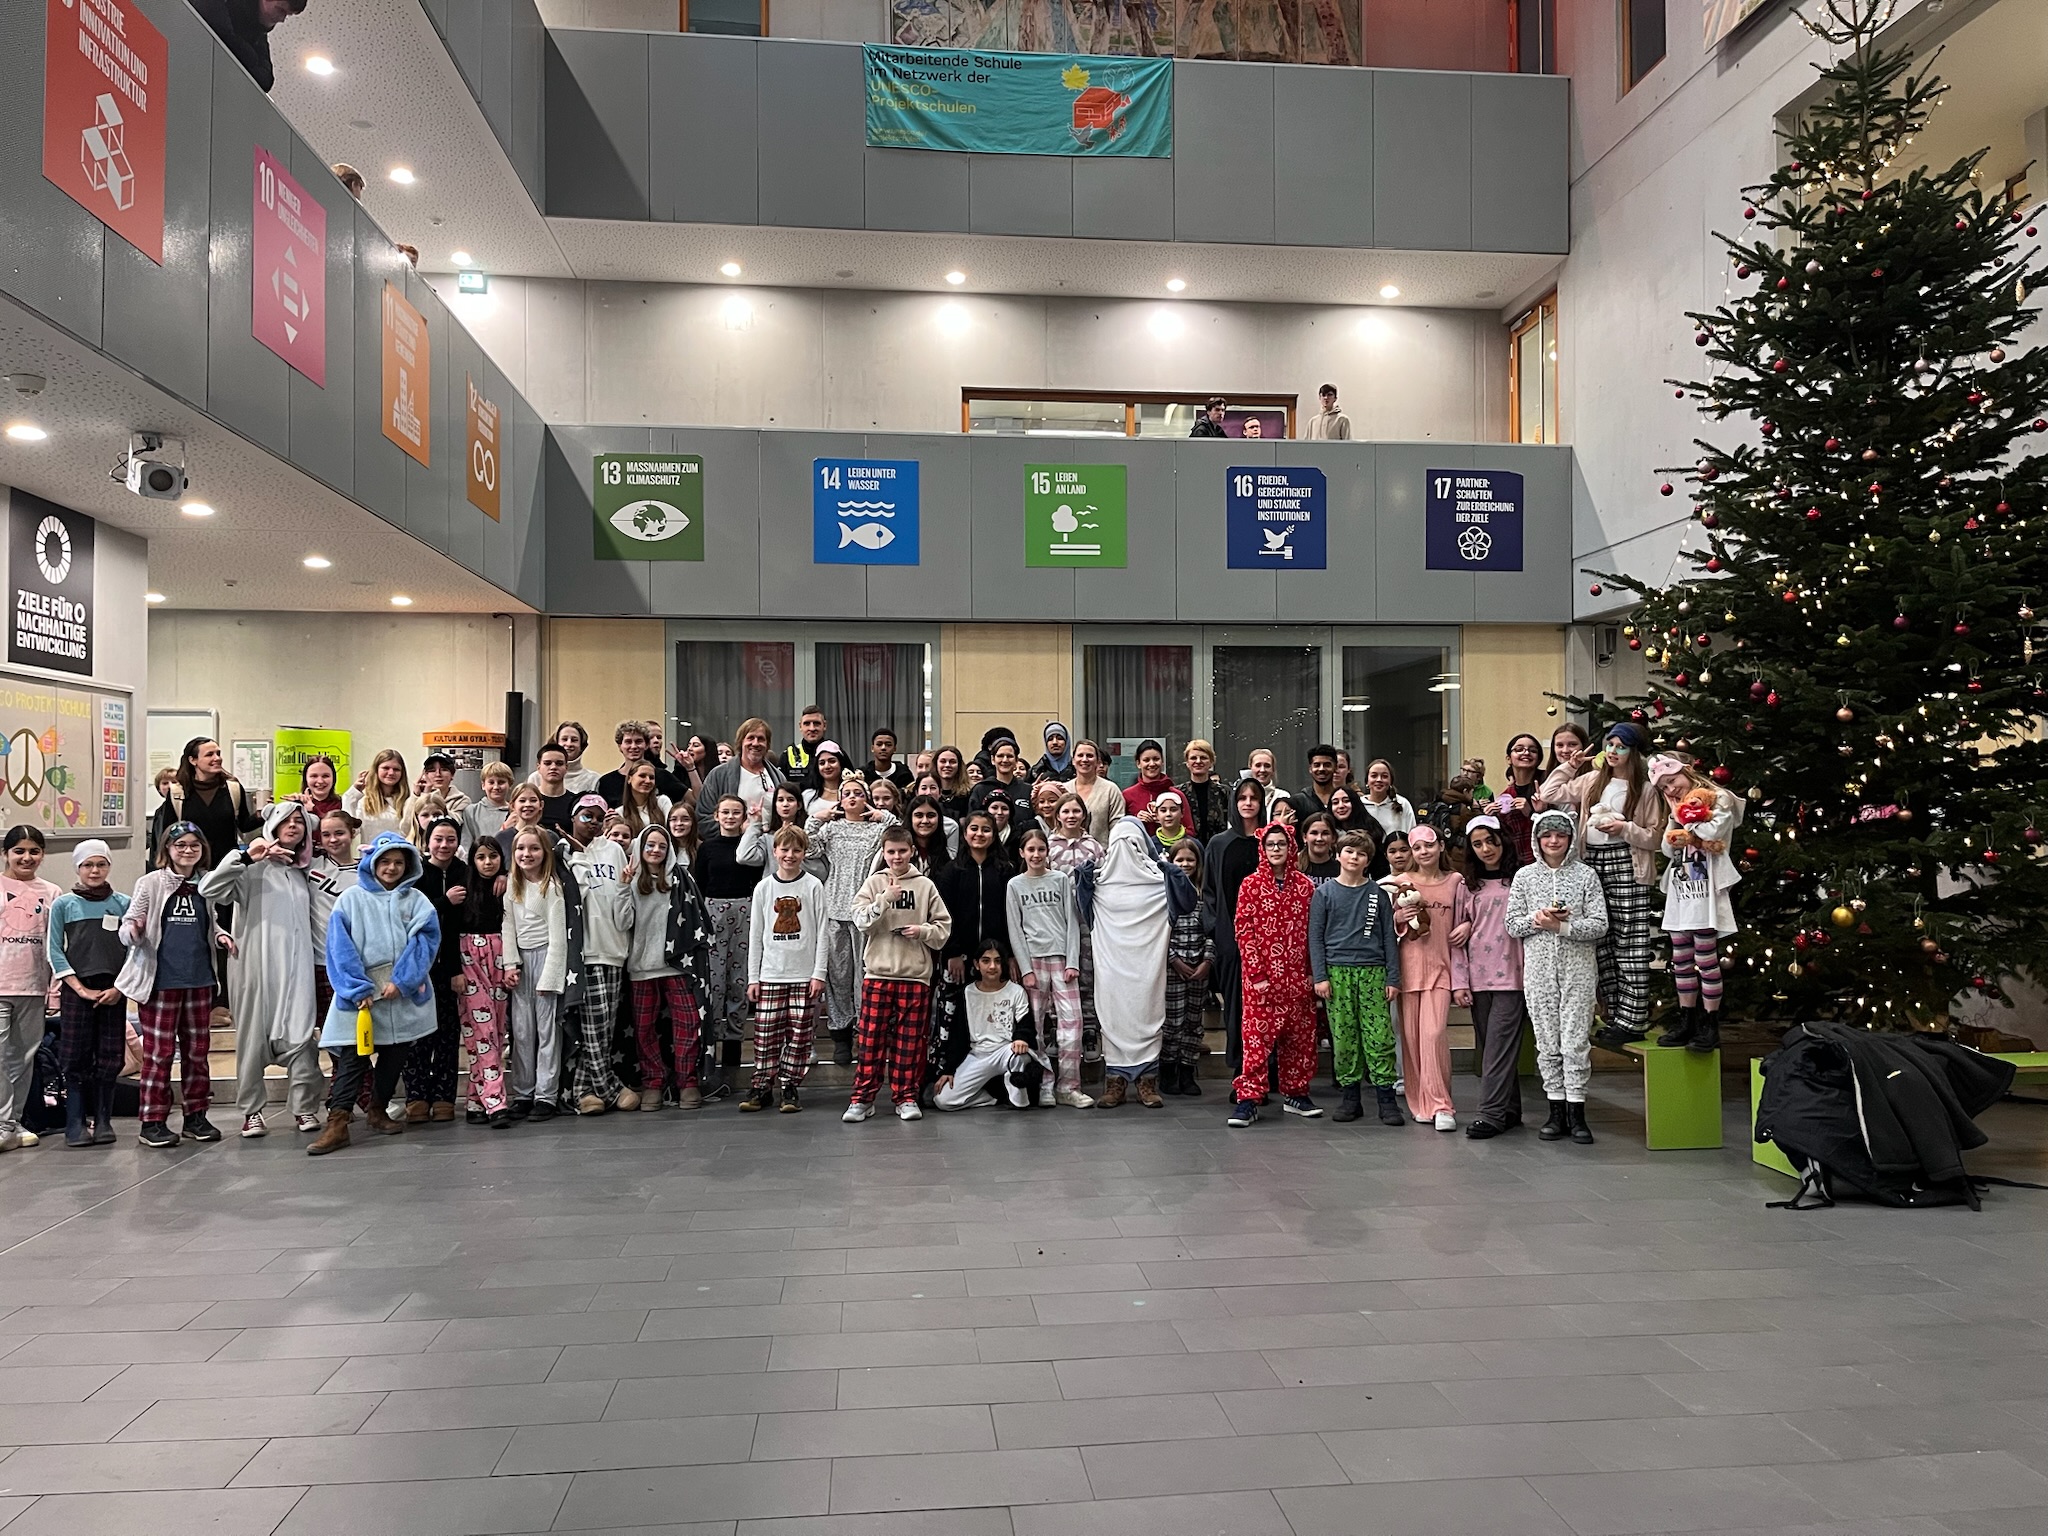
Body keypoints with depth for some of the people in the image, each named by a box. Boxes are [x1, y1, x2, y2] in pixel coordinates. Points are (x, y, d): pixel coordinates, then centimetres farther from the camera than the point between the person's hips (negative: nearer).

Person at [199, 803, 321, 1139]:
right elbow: (208, 889, -15)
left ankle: (305, 1107, 2)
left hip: (296, 968, 4)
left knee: (300, 1035, -3)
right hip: (257, 966, -4)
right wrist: (245, 856, -22)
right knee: (253, 1036, 4)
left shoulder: (302, 873, 18)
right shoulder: (254, 869, 0)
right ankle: (252, 1110, 13)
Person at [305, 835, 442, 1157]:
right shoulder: (351, 899, 5)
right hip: (362, 994, -2)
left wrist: (402, 981, -15)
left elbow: (426, 940, -3)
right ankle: (338, 1122, -10)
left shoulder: (416, 901, 9)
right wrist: (358, 989, -14)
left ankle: (378, 1111, 24)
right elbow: (340, 948, -3)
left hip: (405, 995, 3)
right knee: (353, 1055, -9)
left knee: (396, 1054, 9)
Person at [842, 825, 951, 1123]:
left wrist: (923, 930, -11)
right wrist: (885, 899, -14)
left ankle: (906, 1097, 14)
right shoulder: (873, 883, 7)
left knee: (910, 1039, 4)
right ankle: (862, 1098, 6)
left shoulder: (925, 886, 7)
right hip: (878, 972, 0)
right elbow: (861, 921, -4)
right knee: (872, 1037, -1)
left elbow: (944, 926, 7)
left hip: (915, 973, 0)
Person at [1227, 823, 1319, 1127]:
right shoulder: (1251, 884, -2)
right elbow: (1243, 931, -5)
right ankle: (1248, 1099, -2)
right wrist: (1256, 973, -11)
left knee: (1300, 1034, 10)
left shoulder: (1304, 884, 6)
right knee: (1258, 1034, -5)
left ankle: (1295, 1093, 23)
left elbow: (1311, 931, 9)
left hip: (1297, 975, 3)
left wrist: (1312, 971, 4)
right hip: (1262, 975, -3)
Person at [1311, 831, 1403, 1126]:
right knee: (1343, 1037, 1)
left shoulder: (1378, 893, 9)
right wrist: (1320, 976, -5)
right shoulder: (1324, 892, 6)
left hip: (1372, 971, 0)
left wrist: (1393, 977, 3)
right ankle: (1349, 1096, 10)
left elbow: (1389, 937, 9)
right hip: (1337, 971, 0)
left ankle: (1386, 1099, 0)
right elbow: (1315, 936, 4)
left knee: (1380, 1036, -5)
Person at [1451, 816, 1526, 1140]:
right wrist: (1459, 982, 2)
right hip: (1478, 977, 4)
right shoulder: (1466, 885, 11)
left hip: (1511, 976, -4)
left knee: (1500, 1044, -10)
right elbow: (1457, 937, 9)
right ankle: (1509, 1111, 15)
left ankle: (1492, 1114, -10)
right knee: (1488, 1046, 6)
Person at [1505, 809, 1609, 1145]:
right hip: (1539, 970, 2)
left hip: (1578, 970, -2)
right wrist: (1537, 920, -13)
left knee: (1576, 1042, -3)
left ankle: (1576, 1113, 5)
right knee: (1548, 1042, 4)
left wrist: (1562, 926, -15)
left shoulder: (1585, 875, 3)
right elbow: (1511, 925, 6)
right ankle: (1556, 1111, 13)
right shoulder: (1525, 876, 7)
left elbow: (1599, 926, -3)